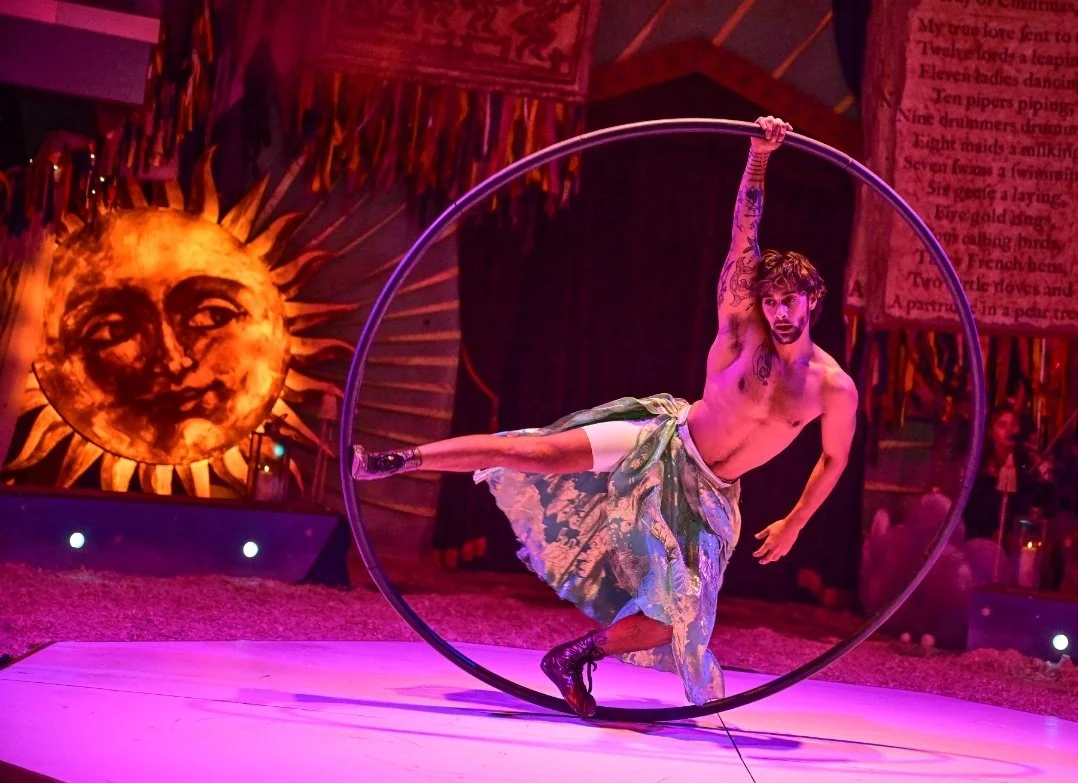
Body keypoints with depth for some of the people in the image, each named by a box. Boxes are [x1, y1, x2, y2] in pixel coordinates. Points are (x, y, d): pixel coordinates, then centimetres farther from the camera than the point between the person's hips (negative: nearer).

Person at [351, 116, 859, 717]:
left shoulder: (834, 388, -10)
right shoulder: (742, 327, -10)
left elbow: (835, 457, 6)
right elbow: (745, 234, -16)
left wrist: (794, 523, 8)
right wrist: (759, 157, -26)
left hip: (706, 498, 1)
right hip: (660, 444, -1)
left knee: (671, 619, -10)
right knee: (536, 452, -21)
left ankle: (575, 657, 16)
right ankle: (399, 459, -18)